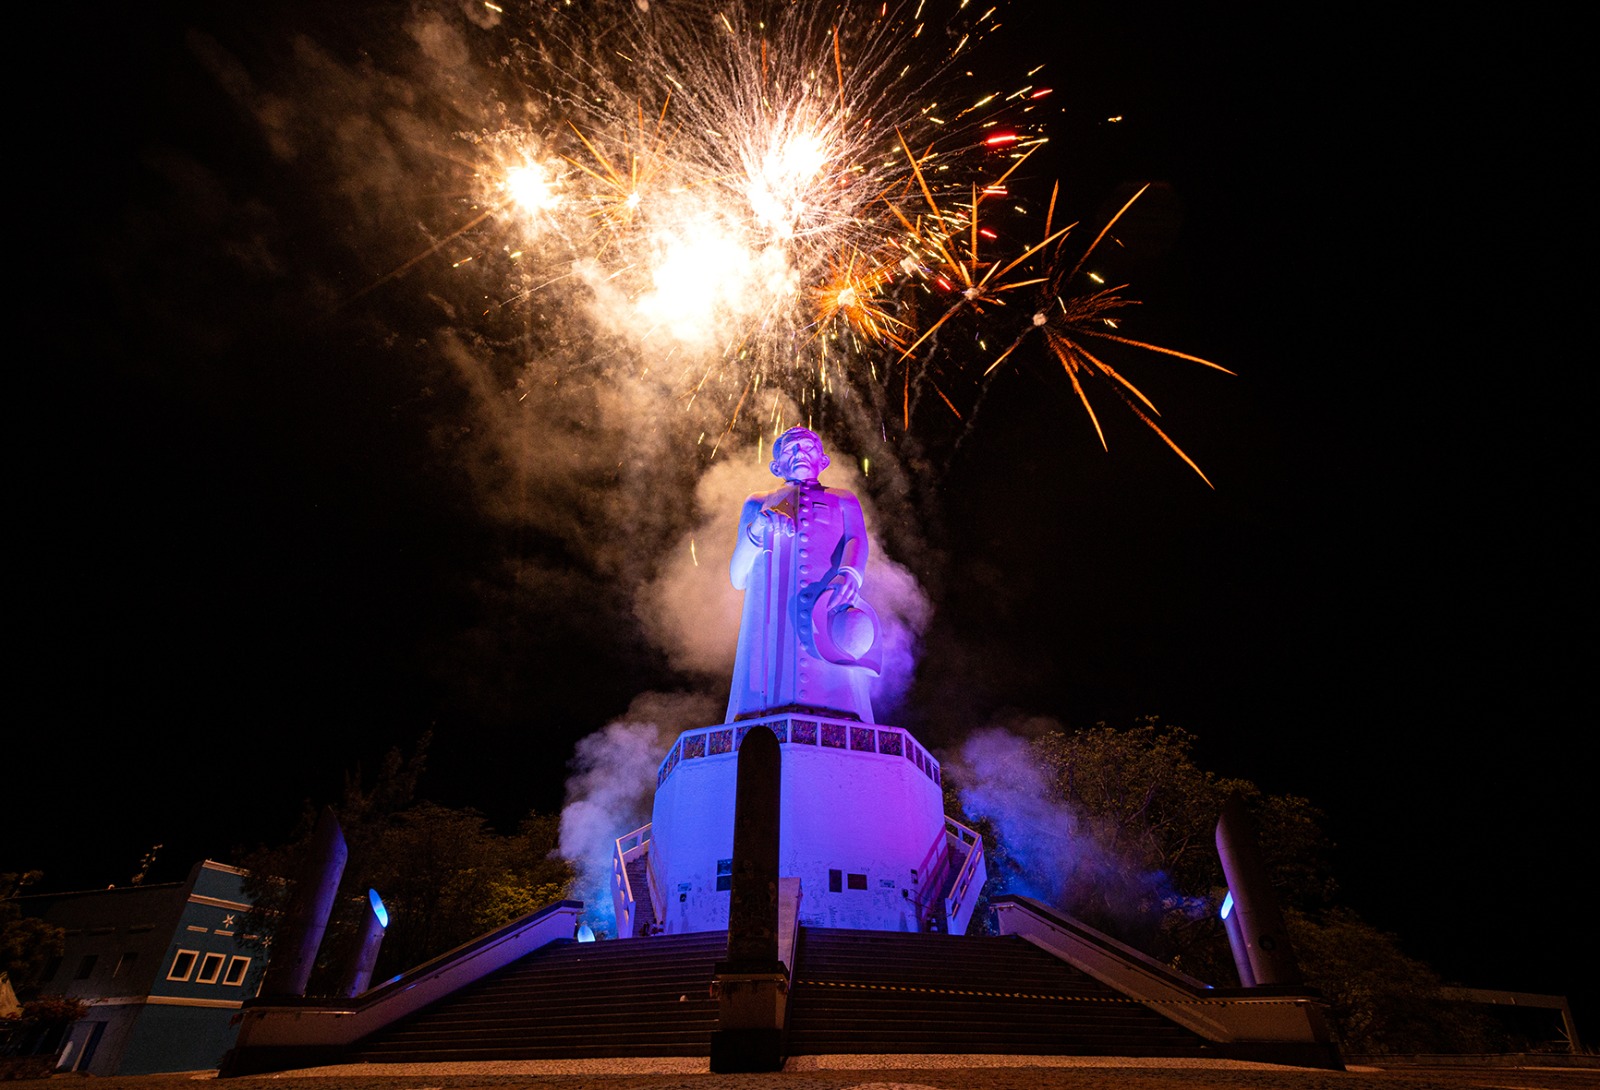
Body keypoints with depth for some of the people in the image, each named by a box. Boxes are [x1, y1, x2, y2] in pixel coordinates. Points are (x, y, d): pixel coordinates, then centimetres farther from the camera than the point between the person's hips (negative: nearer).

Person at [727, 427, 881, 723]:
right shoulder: (758, 504, 30)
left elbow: (857, 542, 5)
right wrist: (758, 528, 0)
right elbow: (737, 579, 21)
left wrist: (849, 575, -21)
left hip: (830, 608, 0)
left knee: (835, 699, -27)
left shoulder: (843, 501, 28)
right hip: (770, 610, 1)